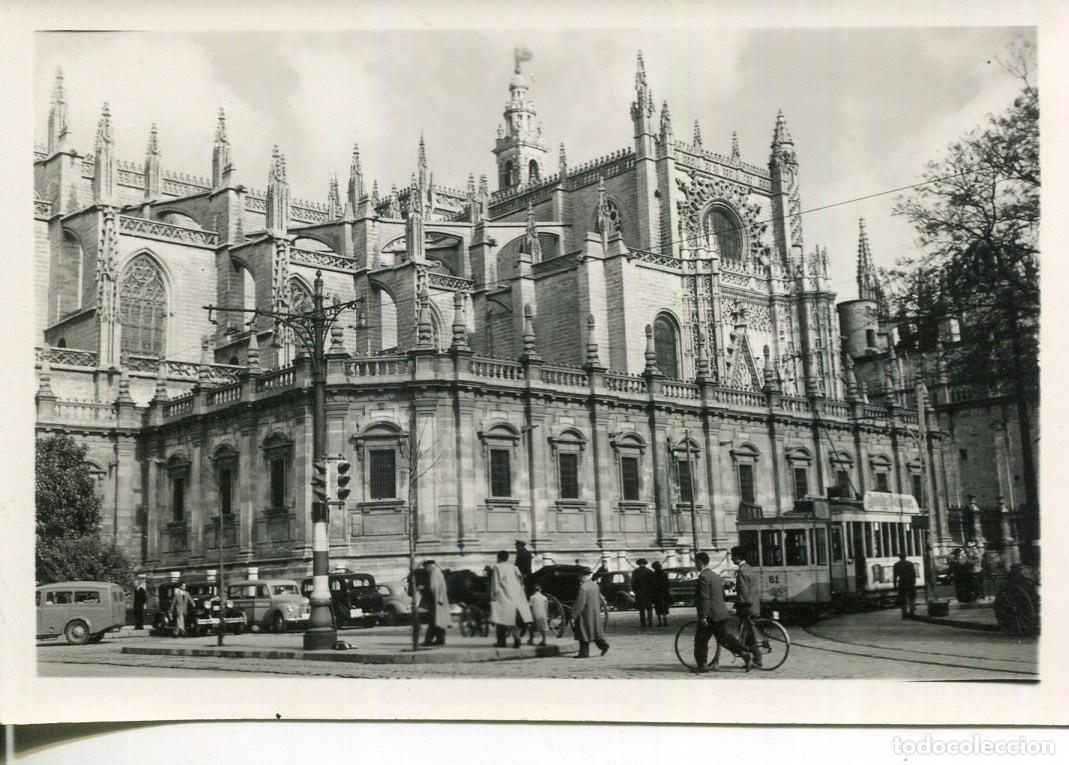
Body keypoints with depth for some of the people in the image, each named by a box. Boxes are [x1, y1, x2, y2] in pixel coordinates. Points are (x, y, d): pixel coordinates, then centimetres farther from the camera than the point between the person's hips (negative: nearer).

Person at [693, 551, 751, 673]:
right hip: (722, 614, 9)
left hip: (711, 616, -8)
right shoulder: (716, 576, 16)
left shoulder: (703, 577, -13)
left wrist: (703, 616, -20)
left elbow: (705, 598, -20)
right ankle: (745, 654, -4)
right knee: (726, 637, 8)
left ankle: (702, 665, 8)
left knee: (701, 640, 3)